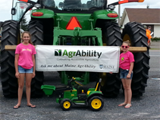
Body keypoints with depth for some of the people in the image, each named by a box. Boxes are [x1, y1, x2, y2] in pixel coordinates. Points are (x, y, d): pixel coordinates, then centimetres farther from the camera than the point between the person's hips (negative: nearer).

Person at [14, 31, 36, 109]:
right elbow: (16, 59, -2)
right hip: (21, 67, -2)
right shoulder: (19, 46, -2)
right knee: (21, 86, 4)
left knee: (28, 85, 9)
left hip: (29, 68, 2)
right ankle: (19, 103, 13)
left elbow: (33, 59, 9)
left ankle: (28, 102, 16)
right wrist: (16, 71, -7)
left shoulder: (32, 47, 6)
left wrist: (34, 71, 7)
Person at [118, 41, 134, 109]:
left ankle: (129, 103, 5)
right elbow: (119, 64, 14)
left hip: (127, 71, -7)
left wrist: (129, 73, -18)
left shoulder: (130, 54, -11)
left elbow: (131, 64, -14)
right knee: (125, 87, 12)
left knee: (128, 88, -1)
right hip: (122, 71, 7)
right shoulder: (121, 55, 10)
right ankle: (125, 101, 20)